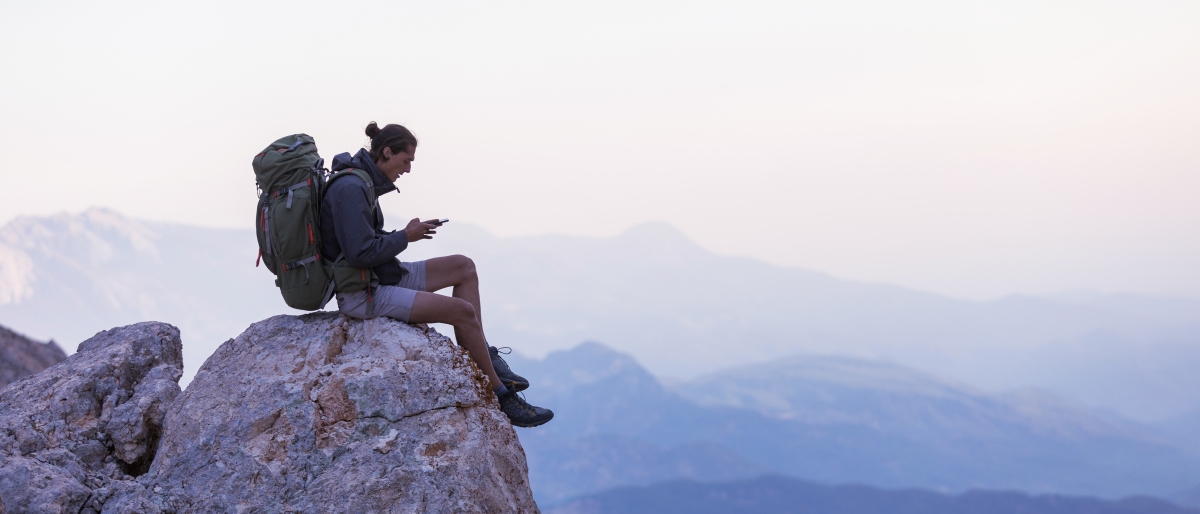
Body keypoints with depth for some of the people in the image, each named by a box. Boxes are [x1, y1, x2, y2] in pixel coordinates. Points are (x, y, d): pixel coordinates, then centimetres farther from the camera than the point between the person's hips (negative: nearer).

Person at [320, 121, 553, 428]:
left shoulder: (361, 182, 10)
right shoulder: (350, 189, -21)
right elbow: (360, 254, -26)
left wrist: (406, 233, 3)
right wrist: (405, 237, -14)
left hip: (381, 277, 11)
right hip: (363, 296, -11)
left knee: (464, 267, 9)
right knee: (464, 311, -16)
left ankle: (477, 359, 5)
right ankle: (502, 397, -3)